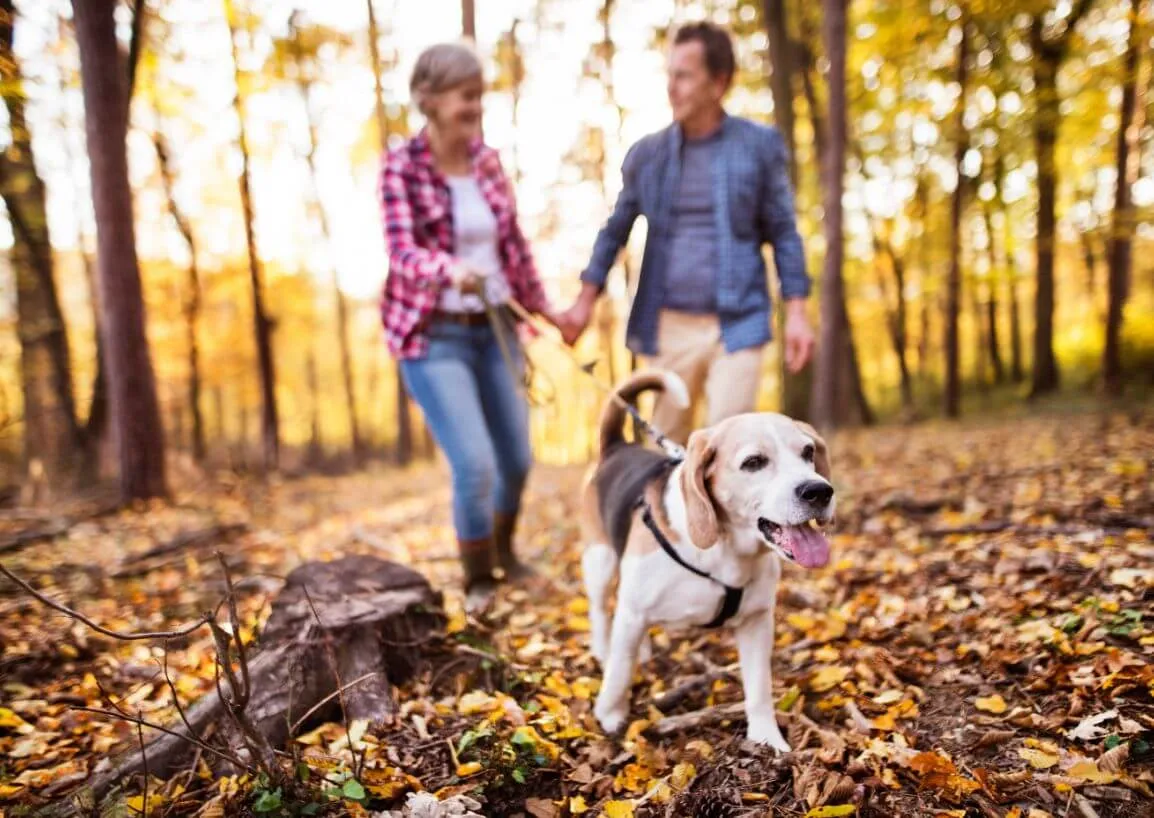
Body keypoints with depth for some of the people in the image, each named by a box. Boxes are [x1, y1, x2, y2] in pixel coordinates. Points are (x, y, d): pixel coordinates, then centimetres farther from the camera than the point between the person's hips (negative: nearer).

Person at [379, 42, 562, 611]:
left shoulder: (488, 161, 5)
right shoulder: (401, 168, -10)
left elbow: (513, 244, 14)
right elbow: (402, 252, -22)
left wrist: (542, 307, 20)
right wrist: (451, 271, -43)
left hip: (493, 327, 5)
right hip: (433, 335, -5)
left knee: (517, 458, 11)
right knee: (474, 464, -13)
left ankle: (502, 549, 41)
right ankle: (478, 580, 14)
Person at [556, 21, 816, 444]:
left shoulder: (760, 145, 1)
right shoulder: (647, 152, 6)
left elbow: (783, 232, 3)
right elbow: (616, 229, 13)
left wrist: (796, 312, -4)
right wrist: (585, 302, 7)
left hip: (737, 325, -2)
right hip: (668, 326, 3)